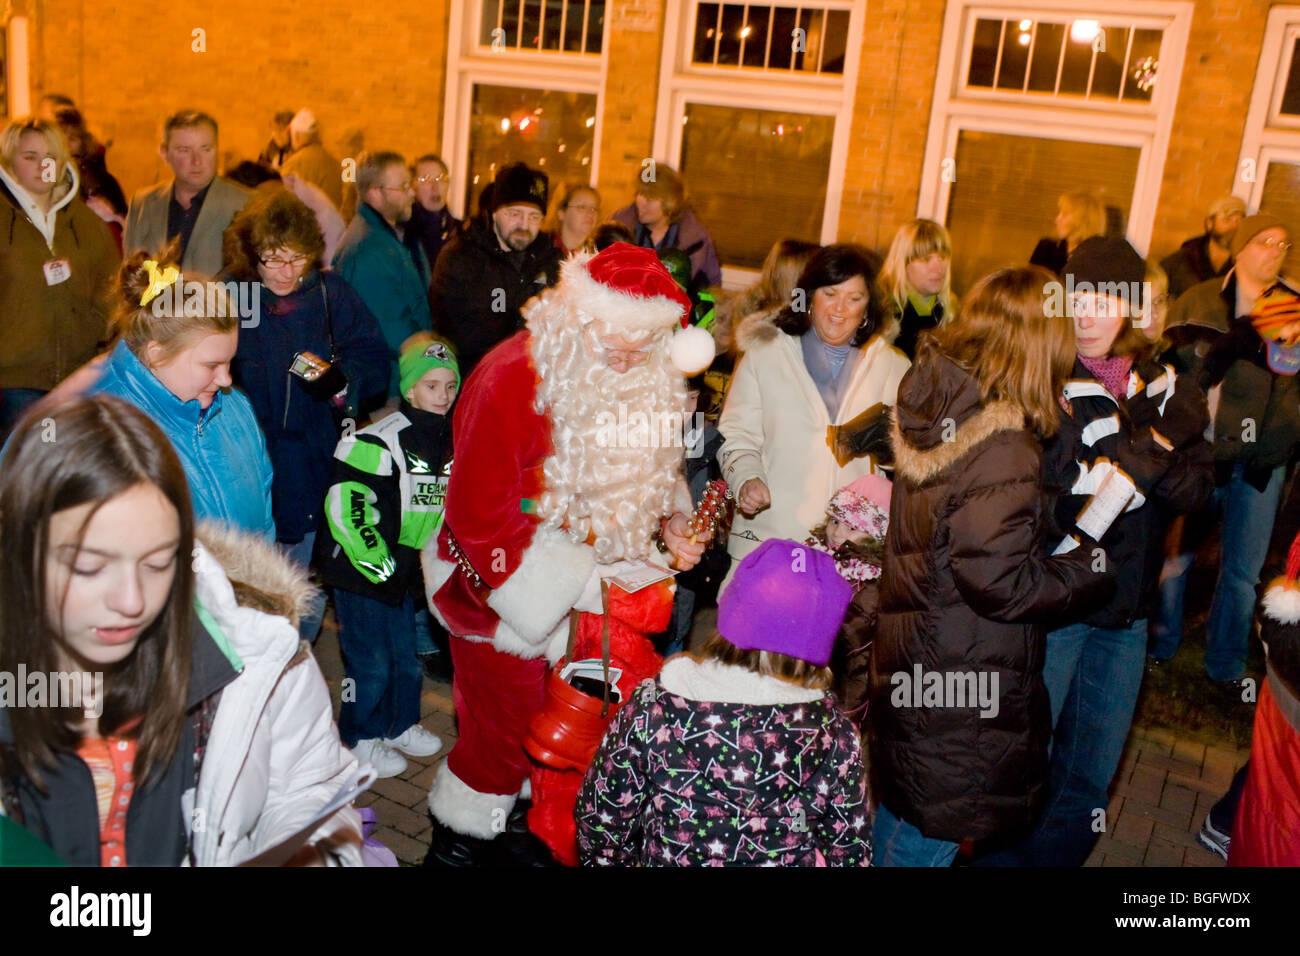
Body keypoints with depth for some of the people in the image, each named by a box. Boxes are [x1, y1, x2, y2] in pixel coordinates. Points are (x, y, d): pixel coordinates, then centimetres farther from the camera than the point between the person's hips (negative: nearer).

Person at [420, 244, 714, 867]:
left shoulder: (648, 380, 0)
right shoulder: (514, 378, -22)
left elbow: (649, 472, 16)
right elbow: (478, 512, -22)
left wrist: (672, 525, -3)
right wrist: (570, 584, -22)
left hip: (589, 577, 7)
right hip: (507, 584, -6)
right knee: (507, 722, 6)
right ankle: (458, 842, 33)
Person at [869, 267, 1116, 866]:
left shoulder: (933, 406, 0)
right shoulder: (1003, 452, -26)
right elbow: (998, 582, -24)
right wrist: (1095, 570, -9)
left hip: (911, 660, 9)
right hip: (960, 685, -8)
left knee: (899, 809, 26)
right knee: (926, 839, 10)